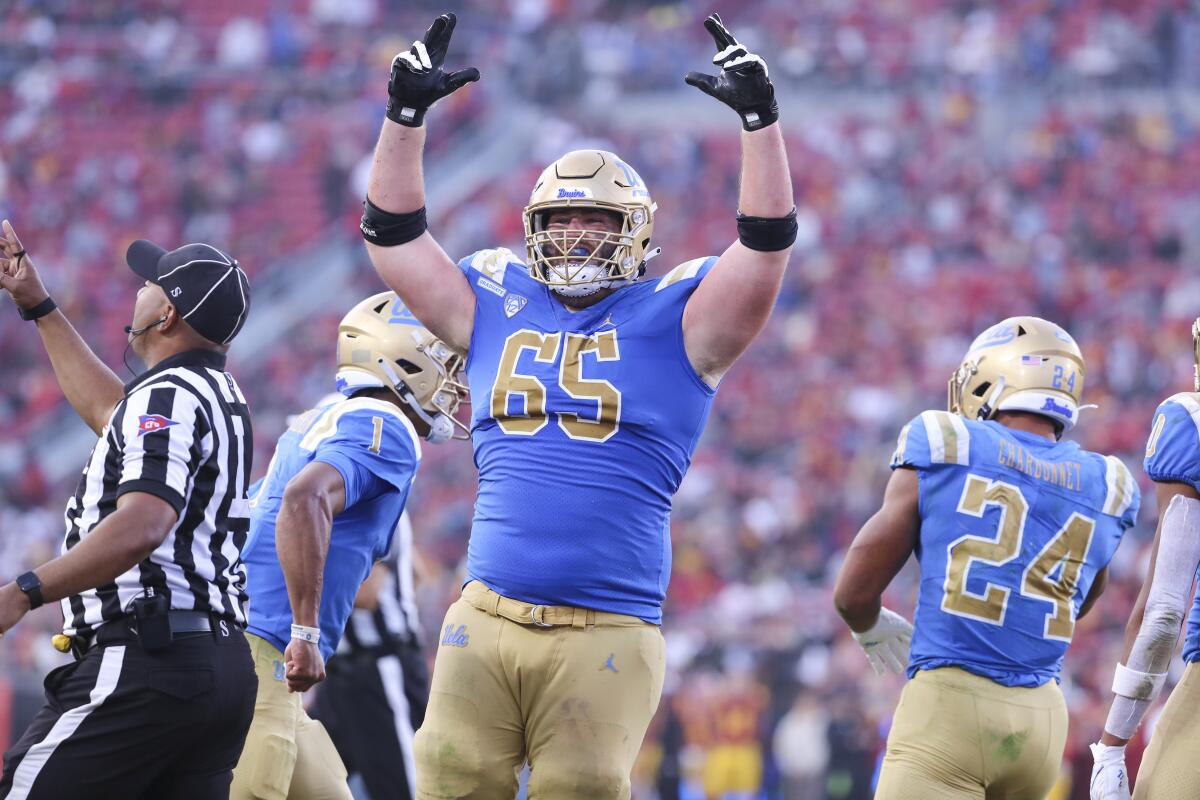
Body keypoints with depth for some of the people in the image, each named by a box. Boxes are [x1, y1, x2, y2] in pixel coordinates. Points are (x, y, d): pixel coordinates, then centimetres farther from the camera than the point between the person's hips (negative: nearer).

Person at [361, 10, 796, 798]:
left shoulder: (675, 321, 6)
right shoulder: (495, 310, 15)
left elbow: (767, 242, -4)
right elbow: (394, 234, 18)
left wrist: (761, 119, -10)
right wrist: (406, 114, 10)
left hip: (605, 637, -3)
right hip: (488, 619, 3)